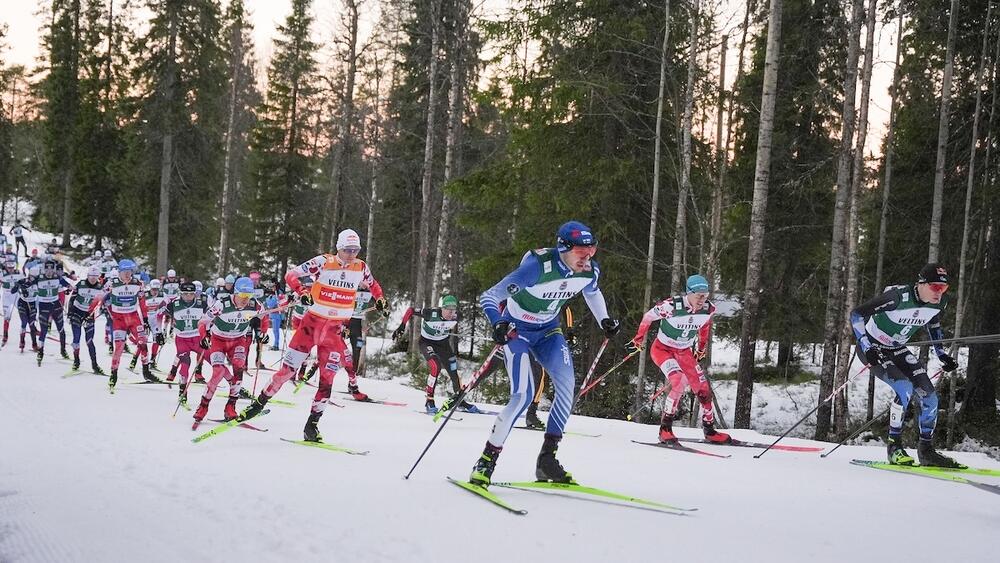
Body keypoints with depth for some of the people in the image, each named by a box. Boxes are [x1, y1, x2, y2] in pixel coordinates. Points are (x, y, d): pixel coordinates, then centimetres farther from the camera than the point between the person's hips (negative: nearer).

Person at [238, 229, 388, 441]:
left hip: (335, 330, 2)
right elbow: (291, 274, -7)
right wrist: (301, 292, -25)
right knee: (287, 369, -1)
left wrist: (380, 300, 5)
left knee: (327, 378, -3)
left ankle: (312, 425, 6)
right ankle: (259, 403, 16)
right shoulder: (324, 262, -9)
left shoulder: (361, 268, 2)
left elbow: (373, 284, 23)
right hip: (312, 322, -2)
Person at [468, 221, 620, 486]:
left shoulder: (590, 271, -14)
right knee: (523, 395, -21)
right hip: (517, 330, -6)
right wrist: (498, 323, -47)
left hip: (548, 330, 6)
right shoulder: (536, 268, -33)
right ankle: (486, 462, -8)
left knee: (567, 384, -15)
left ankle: (547, 459, -4)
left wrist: (605, 320, 8)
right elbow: (488, 297, -30)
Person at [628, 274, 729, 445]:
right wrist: (638, 340, 0)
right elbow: (648, 317, -12)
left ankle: (709, 430, 23)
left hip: (685, 352, 5)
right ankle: (665, 429, -18)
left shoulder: (708, 310, -16)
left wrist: (701, 349, 20)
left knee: (703, 390, 1)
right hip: (662, 349, -5)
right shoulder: (671, 306, -31)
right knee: (679, 382, -28)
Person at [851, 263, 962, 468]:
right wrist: (867, 348, -32)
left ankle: (926, 451, 10)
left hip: (897, 350, 7)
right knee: (905, 388, -26)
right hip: (872, 349, -7)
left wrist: (942, 354, 7)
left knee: (929, 394, -5)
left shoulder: (939, 303, -11)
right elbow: (857, 314, -25)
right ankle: (894, 447, -13)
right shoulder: (898, 297, -31)